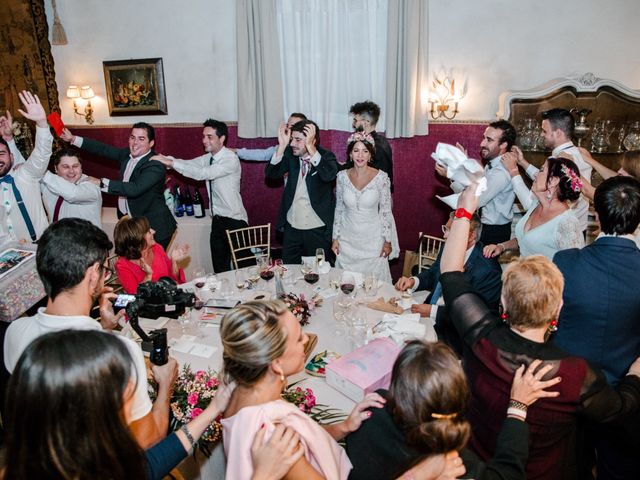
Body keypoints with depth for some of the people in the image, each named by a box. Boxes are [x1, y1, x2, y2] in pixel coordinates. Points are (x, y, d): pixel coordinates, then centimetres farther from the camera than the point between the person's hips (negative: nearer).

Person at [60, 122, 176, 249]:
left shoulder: (155, 166, -20)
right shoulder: (127, 154, 6)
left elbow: (135, 189, -30)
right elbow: (104, 149, 16)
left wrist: (101, 183, -27)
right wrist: (73, 139, 16)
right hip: (129, 224, 8)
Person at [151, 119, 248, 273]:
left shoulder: (230, 159, -17)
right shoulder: (208, 158, 8)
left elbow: (203, 173, -26)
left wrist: (172, 163, -26)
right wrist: (166, 159, -16)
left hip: (234, 221, -7)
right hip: (218, 220, 7)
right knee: (219, 268, 14)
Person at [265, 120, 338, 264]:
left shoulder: (326, 156, -10)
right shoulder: (290, 154, 0)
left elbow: (329, 175, -30)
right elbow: (271, 174, -9)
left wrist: (310, 148, -32)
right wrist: (282, 146, -20)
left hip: (318, 229, -3)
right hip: (291, 226, 3)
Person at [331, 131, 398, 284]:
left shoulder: (381, 177, -11)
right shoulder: (342, 176, -4)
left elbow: (386, 211, -5)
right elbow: (339, 209, 4)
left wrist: (388, 241, -4)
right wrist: (335, 238, 5)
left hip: (373, 240, -2)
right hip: (347, 239, 2)